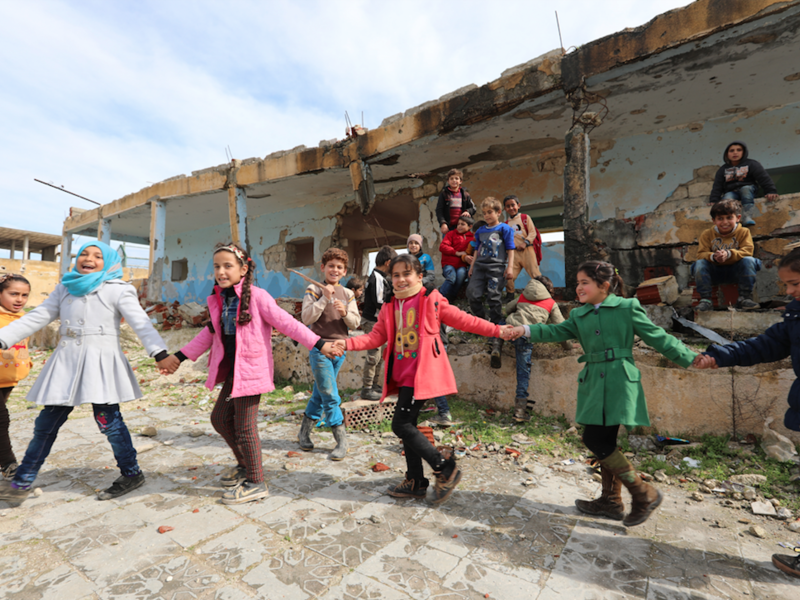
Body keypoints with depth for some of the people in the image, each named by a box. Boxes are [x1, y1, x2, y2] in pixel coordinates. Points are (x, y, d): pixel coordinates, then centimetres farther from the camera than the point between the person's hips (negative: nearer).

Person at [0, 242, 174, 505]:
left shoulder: (118, 290, -4)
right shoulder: (65, 288, 14)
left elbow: (141, 323, -14)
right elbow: (37, 317, 17)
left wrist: (159, 353, -26)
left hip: (101, 362, -5)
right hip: (67, 362, 6)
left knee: (108, 420, -5)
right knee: (46, 423, 11)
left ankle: (132, 473, 10)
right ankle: (21, 483, 26)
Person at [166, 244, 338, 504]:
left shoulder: (257, 296, -14)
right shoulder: (218, 300, 8)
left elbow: (287, 323, -15)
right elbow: (210, 333, 20)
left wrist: (319, 344, -20)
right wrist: (181, 355, 24)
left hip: (251, 370, -8)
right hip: (231, 370, 8)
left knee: (244, 427, -1)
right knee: (220, 418, 19)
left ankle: (255, 483, 18)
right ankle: (245, 465, 40)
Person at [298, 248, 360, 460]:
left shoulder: (348, 294, 7)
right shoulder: (314, 290, -3)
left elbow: (355, 323, 3)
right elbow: (306, 318, -14)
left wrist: (345, 313, -16)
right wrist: (324, 298, -20)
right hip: (319, 348, -4)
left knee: (320, 393, 15)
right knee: (330, 396, -5)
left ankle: (304, 432, 32)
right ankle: (341, 441, 7)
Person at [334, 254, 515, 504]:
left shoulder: (431, 300, -3)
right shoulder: (389, 307, 12)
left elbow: (463, 319, 0)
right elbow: (376, 337, 8)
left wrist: (496, 330, -4)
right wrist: (348, 343, -6)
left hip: (421, 373, -7)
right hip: (402, 374, 7)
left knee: (401, 425, -11)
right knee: (407, 426, 13)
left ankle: (445, 468, 6)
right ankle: (416, 483, 30)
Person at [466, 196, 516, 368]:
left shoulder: (505, 229, 7)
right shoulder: (480, 230, 20)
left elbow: (510, 249, 5)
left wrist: (509, 267, -4)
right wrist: (472, 266, 19)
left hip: (497, 267, -4)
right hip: (480, 266, 4)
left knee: (494, 300, -9)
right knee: (472, 294, -16)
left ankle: (497, 341, -3)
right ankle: (481, 320, 11)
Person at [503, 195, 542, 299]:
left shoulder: (525, 218, 5)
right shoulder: (506, 224, 16)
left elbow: (532, 232, -3)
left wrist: (525, 243, -16)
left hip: (527, 250, -3)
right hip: (514, 252, 3)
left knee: (534, 273, -5)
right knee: (509, 275, -3)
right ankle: (510, 295, 12)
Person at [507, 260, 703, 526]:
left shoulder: (627, 307, -1)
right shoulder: (579, 315, 12)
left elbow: (657, 337, 3)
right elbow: (557, 332, 1)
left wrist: (691, 358, 2)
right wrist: (527, 330, -13)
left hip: (619, 382, -6)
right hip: (594, 383, 6)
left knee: (596, 440, -10)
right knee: (604, 443, 13)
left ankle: (644, 493, 10)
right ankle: (611, 501, 29)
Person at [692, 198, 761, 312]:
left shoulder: (743, 232, 1)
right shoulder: (707, 234, 2)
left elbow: (747, 252, -14)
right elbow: (701, 254, -10)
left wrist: (728, 254, -34)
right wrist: (713, 256, -33)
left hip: (735, 271, 0)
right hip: (714, 272, 0)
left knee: (749, 261, -28)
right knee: (699, 263, -27)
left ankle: (745, 297, -14)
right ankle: (705, 299, -22)